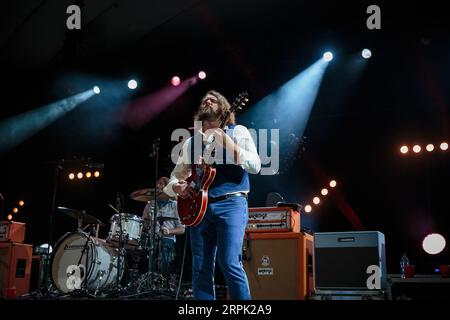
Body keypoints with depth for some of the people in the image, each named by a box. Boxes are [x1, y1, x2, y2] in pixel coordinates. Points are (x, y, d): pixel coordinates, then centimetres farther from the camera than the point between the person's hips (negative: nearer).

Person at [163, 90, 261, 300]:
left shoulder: (236, 132, 5)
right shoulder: (191, 142, 18)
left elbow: (255, 166, -10)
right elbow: (174, 178, 21)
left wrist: (226, 142, -17)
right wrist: (177, 187, -3)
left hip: (230, 204, -5)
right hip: (199, 207, 5)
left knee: (230, 264, -17)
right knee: (200, 270, 2)